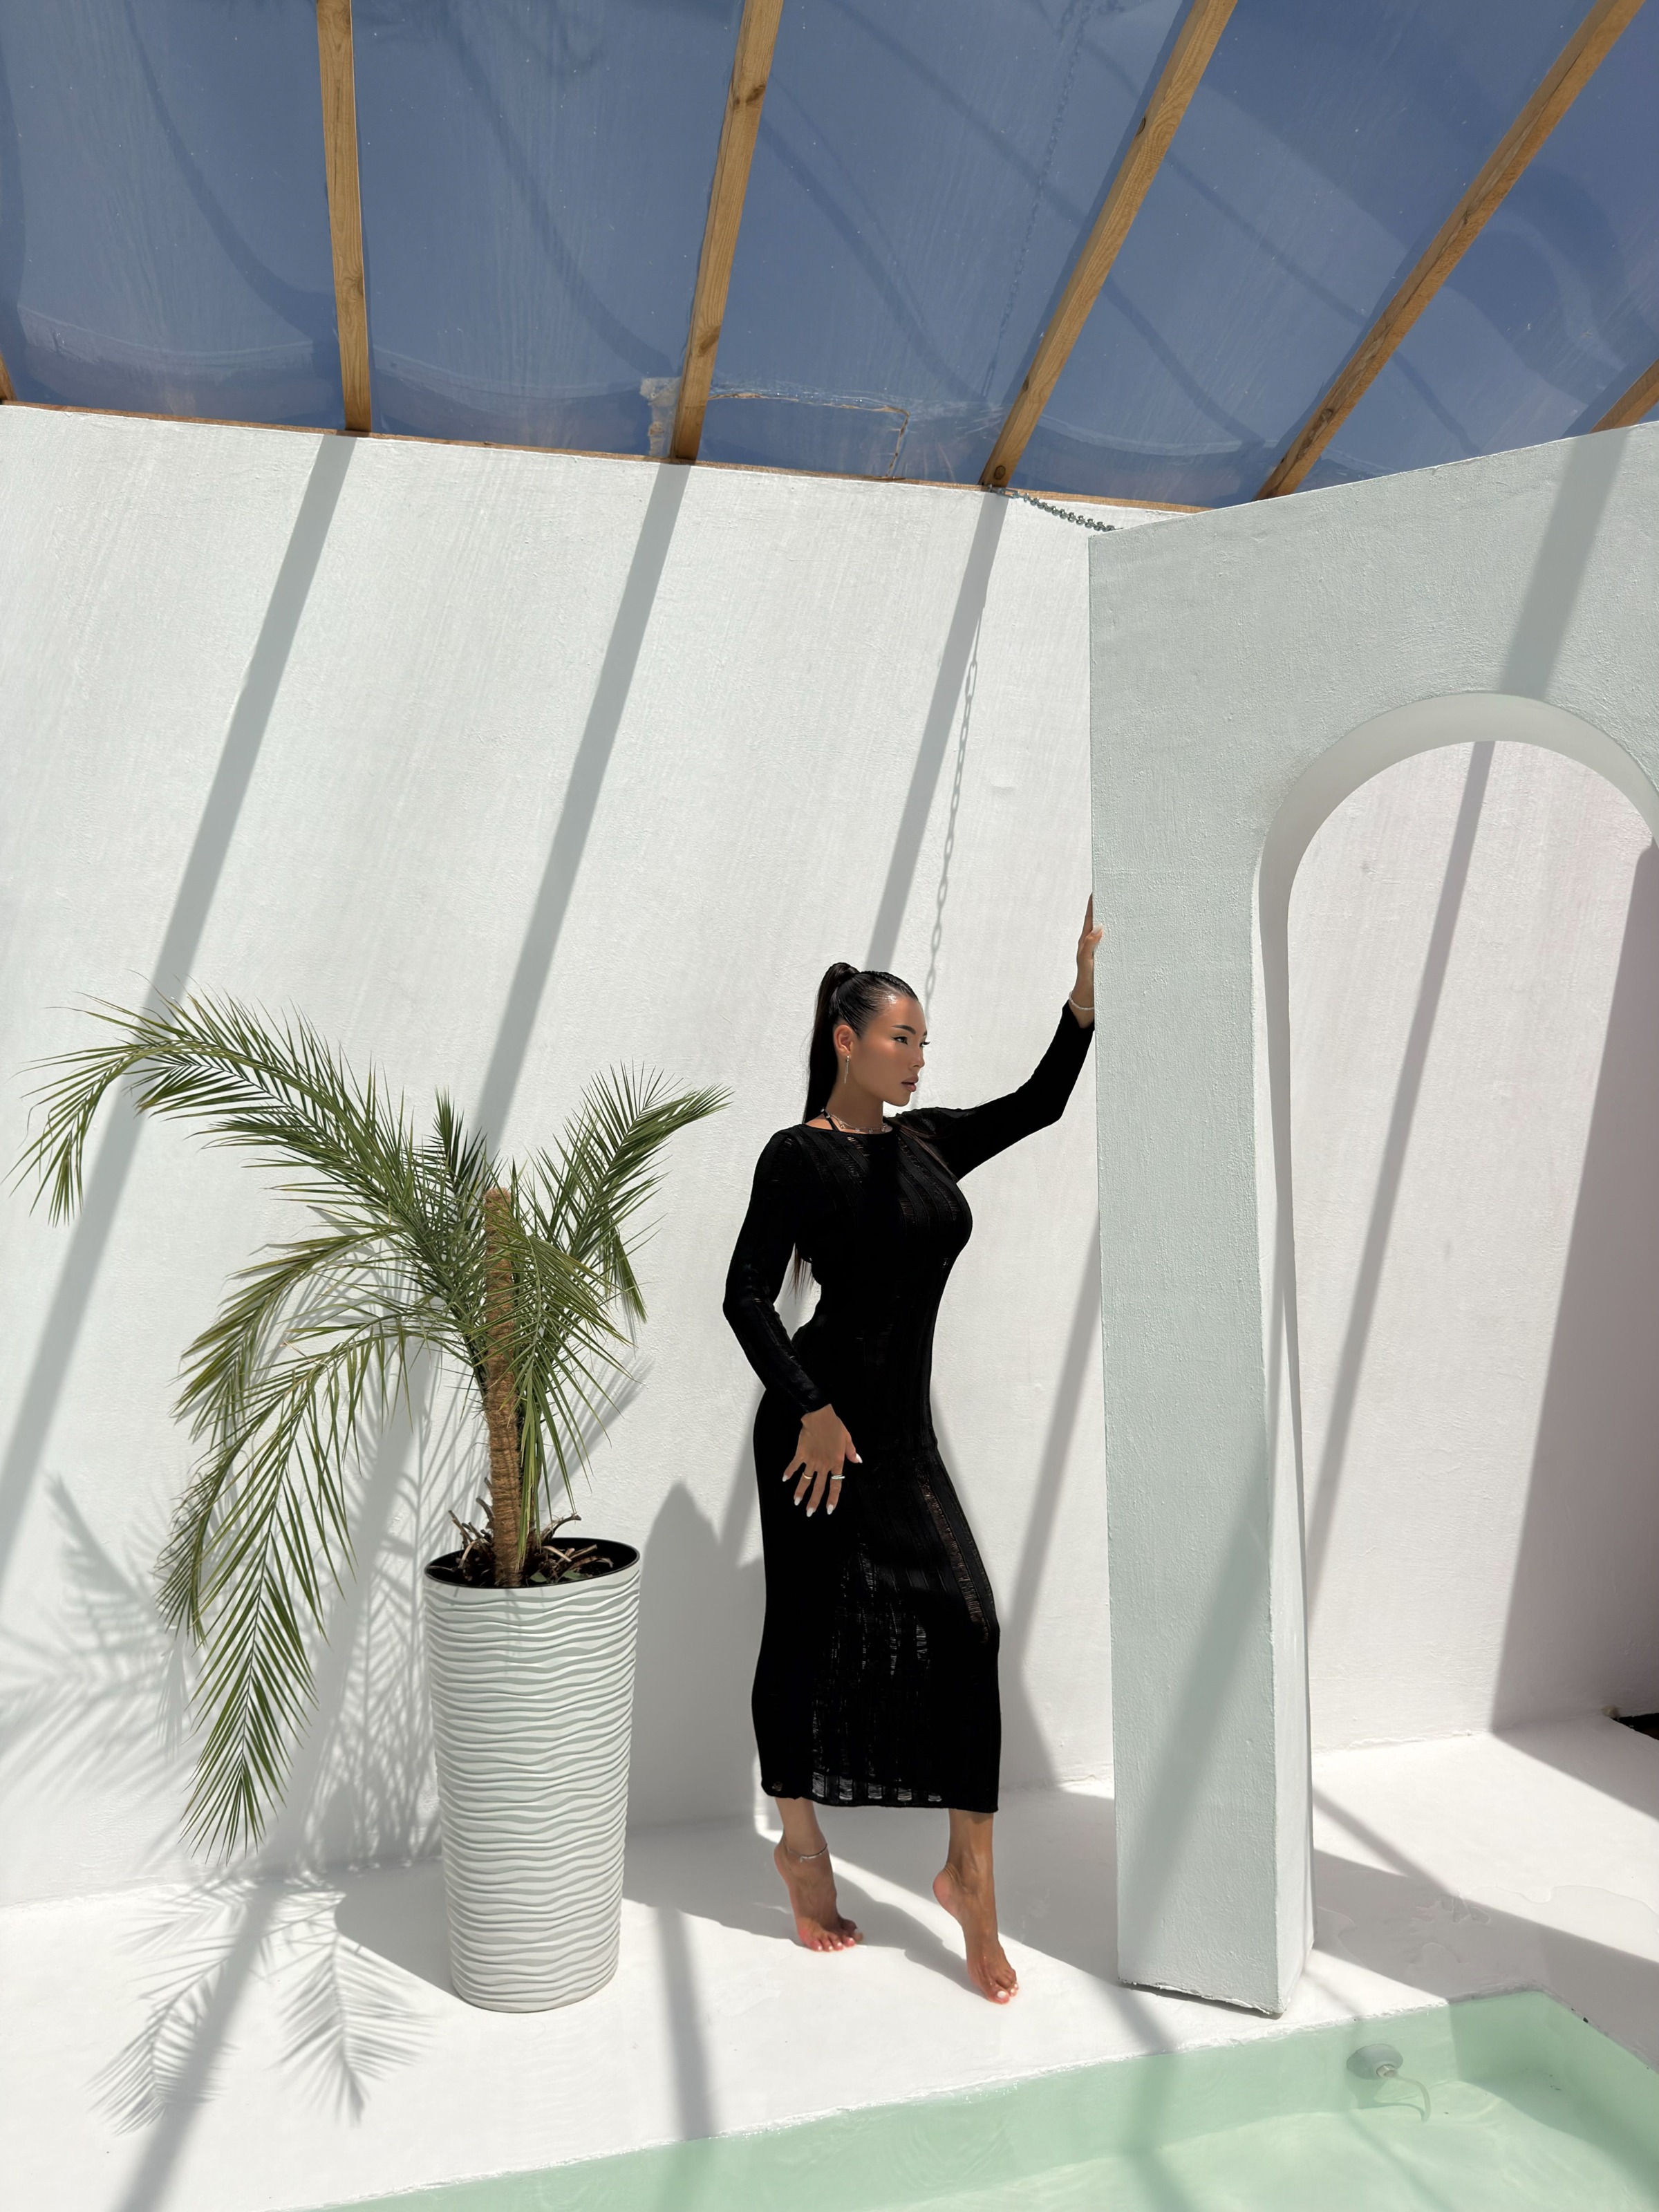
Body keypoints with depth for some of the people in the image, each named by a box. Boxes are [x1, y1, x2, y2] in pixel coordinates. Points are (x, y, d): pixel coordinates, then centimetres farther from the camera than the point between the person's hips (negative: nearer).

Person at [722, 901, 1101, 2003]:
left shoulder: (928, 1143, 11)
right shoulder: (801, 1155, -7)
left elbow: (1037, 1105, 11)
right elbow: (748, 1297, -10)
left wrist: (1086, 992, 0)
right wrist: (812, 1411, -17)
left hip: (905, 1430, 6)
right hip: (822, 1424, -5)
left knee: (965, 1620, -5)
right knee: (811, 1633, 8)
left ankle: (970, 1870, 6)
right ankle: (801, 1841, 29)